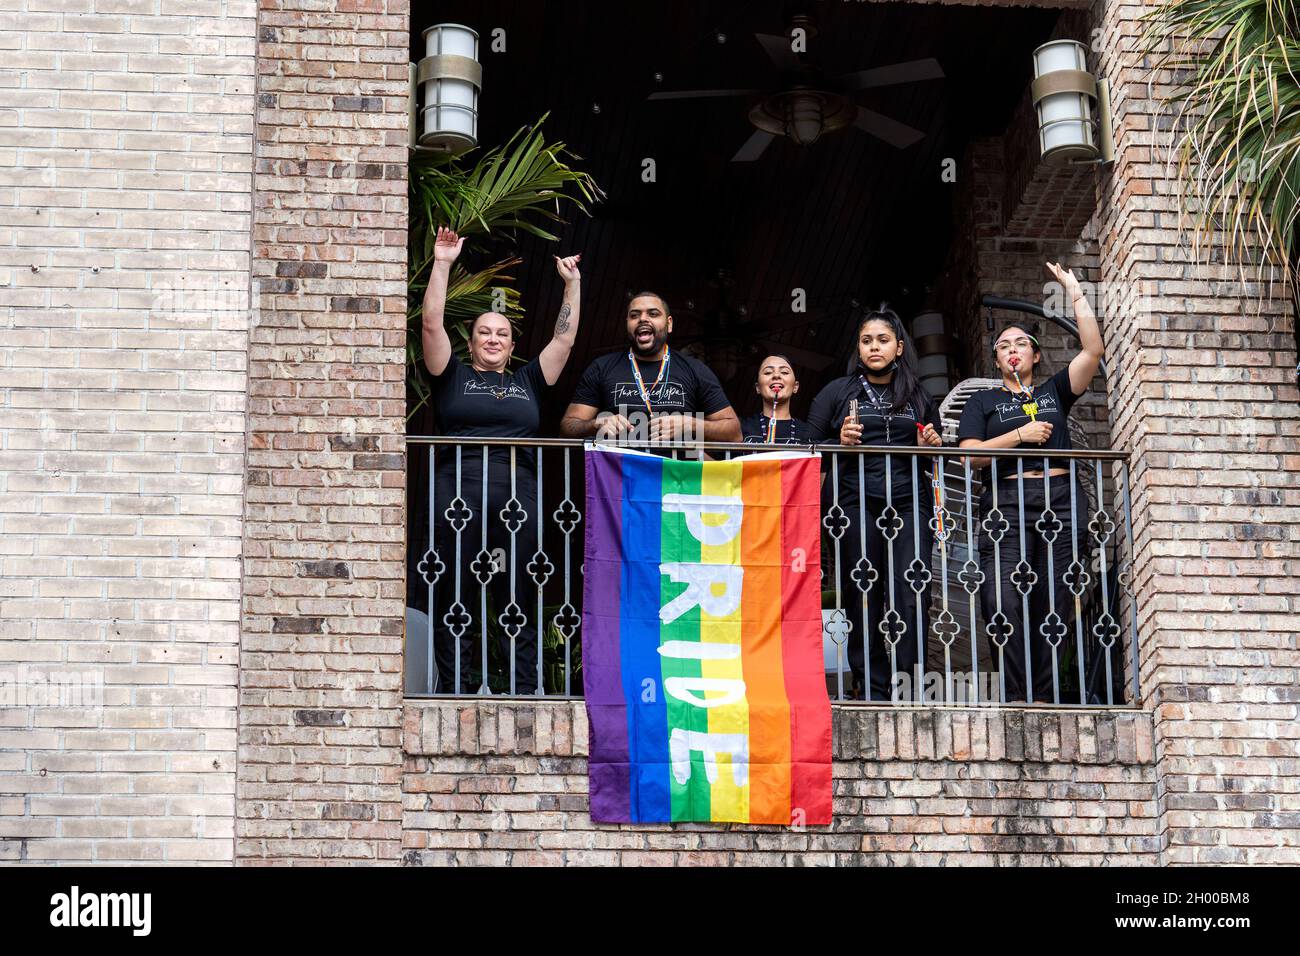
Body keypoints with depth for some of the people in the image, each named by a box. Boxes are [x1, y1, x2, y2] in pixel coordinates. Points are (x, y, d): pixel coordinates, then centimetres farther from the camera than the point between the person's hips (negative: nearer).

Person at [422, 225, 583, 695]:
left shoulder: (528, 381, 23)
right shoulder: (453, 377, 15)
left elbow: (564, 338, 22)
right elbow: (432, 325, 6)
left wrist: (572, 284, 20)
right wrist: (441, 265, 4)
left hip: (519, 494, 2)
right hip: (458, 491, -2)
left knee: (519, 601, -1)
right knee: (455, 602, -3)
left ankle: (525, 696, -1)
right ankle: (456, 695, -1)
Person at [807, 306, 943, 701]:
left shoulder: (918, 397, 20)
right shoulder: (837, 393, 14)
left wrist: (932, 445, 5)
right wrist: (840, 443, -8)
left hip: (910, 504, 1)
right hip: (856, 505, -1)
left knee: (911, 596, -12)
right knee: (864, 600, -5)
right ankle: (874, 694, -1)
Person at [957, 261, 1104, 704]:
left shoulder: (1054, 391, 20)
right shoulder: (983, 401, 18)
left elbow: (1093, 351, 7)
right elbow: (969, 454, 4)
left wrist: (1076, 296, 7)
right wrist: (1020, 435, -4)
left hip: (1060, 500, 1)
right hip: (1006, 503, -1)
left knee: (1053, 608, -3)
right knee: (1004, 607, -15)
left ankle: (1044, 699, 1)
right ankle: (1016, 700, -13)